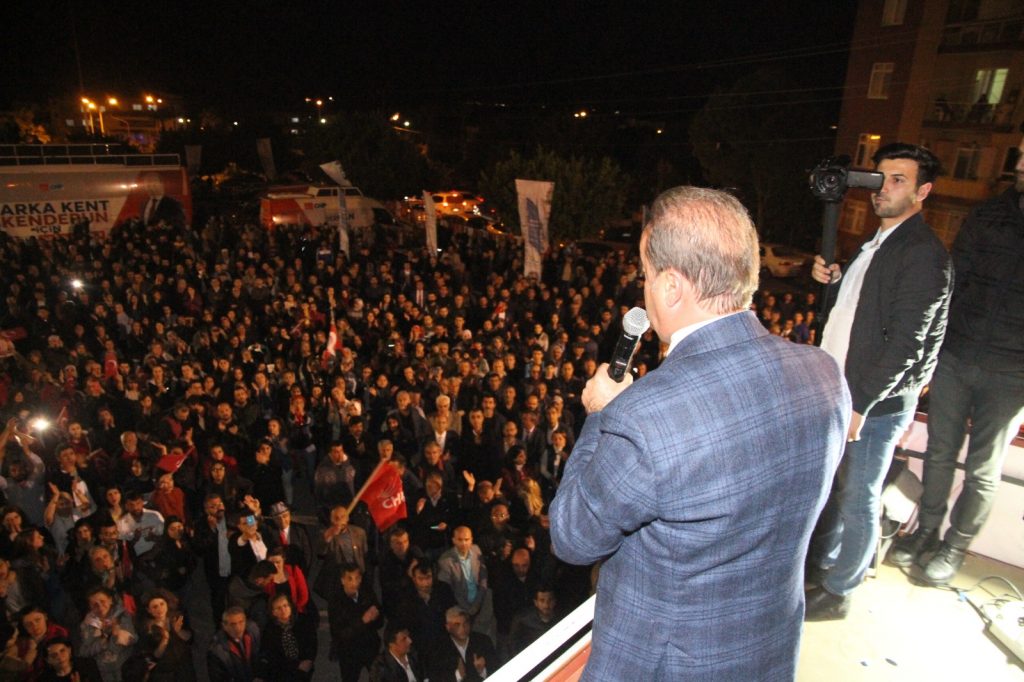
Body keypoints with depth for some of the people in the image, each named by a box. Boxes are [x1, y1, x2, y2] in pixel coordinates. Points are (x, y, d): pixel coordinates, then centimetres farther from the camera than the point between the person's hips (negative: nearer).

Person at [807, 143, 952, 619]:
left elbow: (905, 343, -22)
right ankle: (821, 560, 40)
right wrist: (832, 279, 4)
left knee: (857, 499, 6)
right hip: (843, 388, 9)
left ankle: (836, 592, 22)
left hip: (877, 402, -9)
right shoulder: (878, 243, 13)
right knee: (831, 485, 21)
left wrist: (861, 404, -22)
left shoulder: (924, 254, -17)